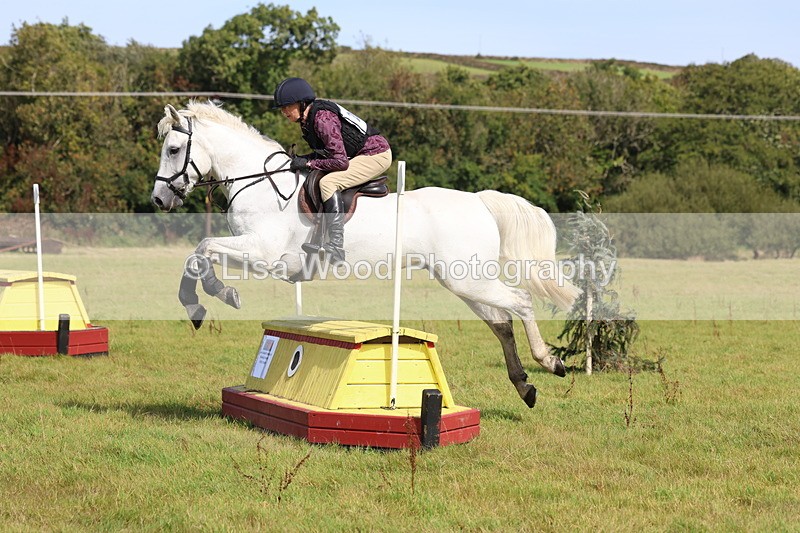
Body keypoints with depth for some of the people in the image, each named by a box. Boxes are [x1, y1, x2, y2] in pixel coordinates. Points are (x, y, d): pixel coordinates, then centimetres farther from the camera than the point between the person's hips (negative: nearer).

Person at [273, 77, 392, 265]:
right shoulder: (306, 121, 4)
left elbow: (340, 161, -27)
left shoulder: (323, 119, -25)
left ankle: (336, 246, -32)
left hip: (376, 154, -11)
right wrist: (298, 159, -4)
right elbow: (323, 153, 13)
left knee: (328, 182, -25)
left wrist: (308, 163, -20)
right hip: (357, 155, 11)